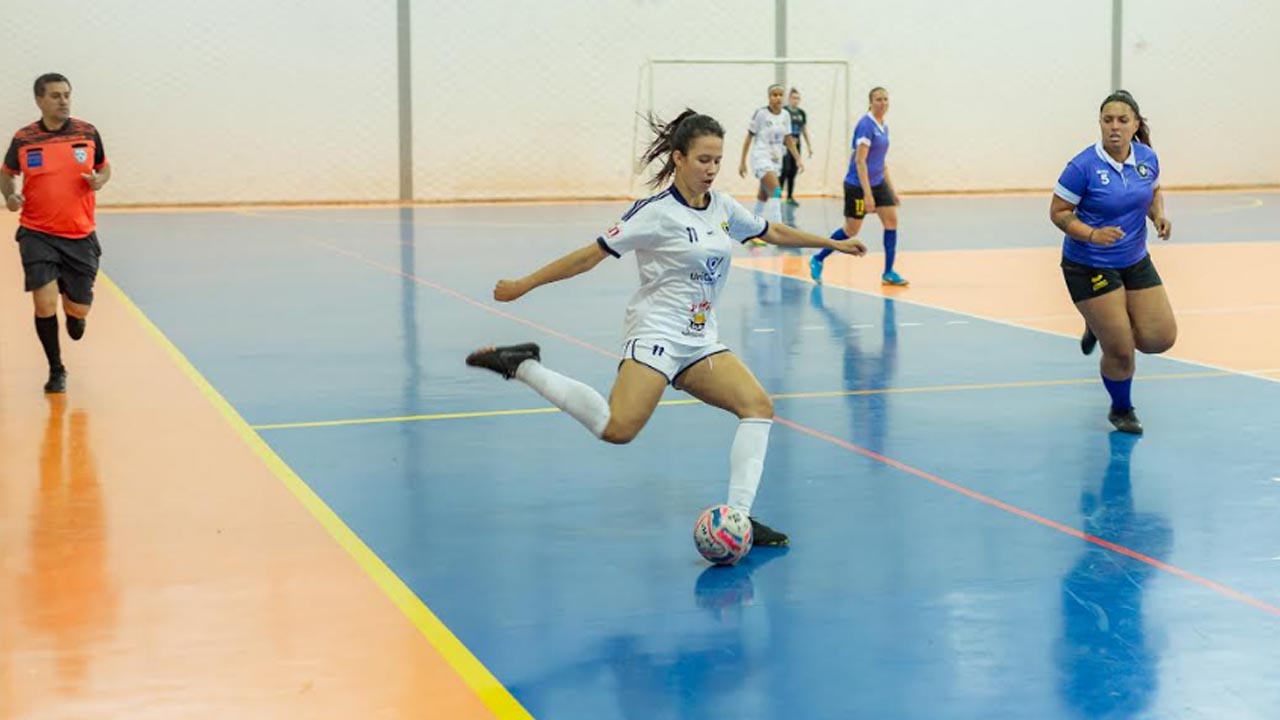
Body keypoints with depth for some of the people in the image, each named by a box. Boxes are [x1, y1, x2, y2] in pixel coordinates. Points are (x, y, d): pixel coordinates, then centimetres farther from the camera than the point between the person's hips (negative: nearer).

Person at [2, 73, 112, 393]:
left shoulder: (88, 133, 0)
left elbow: (104, 167, 15)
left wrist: (99, 180, -8)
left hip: (80, 235, 1)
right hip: (37, 234, -1)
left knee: (78, 308, 4)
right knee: (45, 304, -13)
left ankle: (74, 315, 46)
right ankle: (56, 370, 9)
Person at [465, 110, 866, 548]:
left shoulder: (723, 207, 8)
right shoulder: (657, 212, -12)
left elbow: (773, 232, 25)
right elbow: (593, 254, -11)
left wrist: (832, 244, 29)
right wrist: (524, 285, -11)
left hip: (700, 341, 7)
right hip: (656, 334, -7)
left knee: (758, 406, -8)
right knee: (619, 429, -26)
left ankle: (738, 517, -7)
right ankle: (521, 366, -12)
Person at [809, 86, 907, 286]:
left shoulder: (884, 127, 9)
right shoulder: (865, 125, -16)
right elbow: (860, 161, -21)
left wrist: (891, 190, 16)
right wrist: (867, 194, -26)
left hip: (878, 183, 8)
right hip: (858, 185, -8)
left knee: (891, 220, -4)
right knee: (852, 229, 0)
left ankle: (888, 273, 1)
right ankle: (818, 260, 19)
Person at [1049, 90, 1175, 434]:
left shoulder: (1147, 158, -3)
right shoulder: (1083, 166, -19)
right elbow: (1058, 212, -13)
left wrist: (1158, 214, -4)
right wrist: (1092, 234, -28)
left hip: (1135, 261, 6)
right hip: (1089, 267, -6)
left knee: (1161, 338, 2)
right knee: (1120, 350, -4)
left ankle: (1102, 324, 32)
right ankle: (1121, 410, 25)